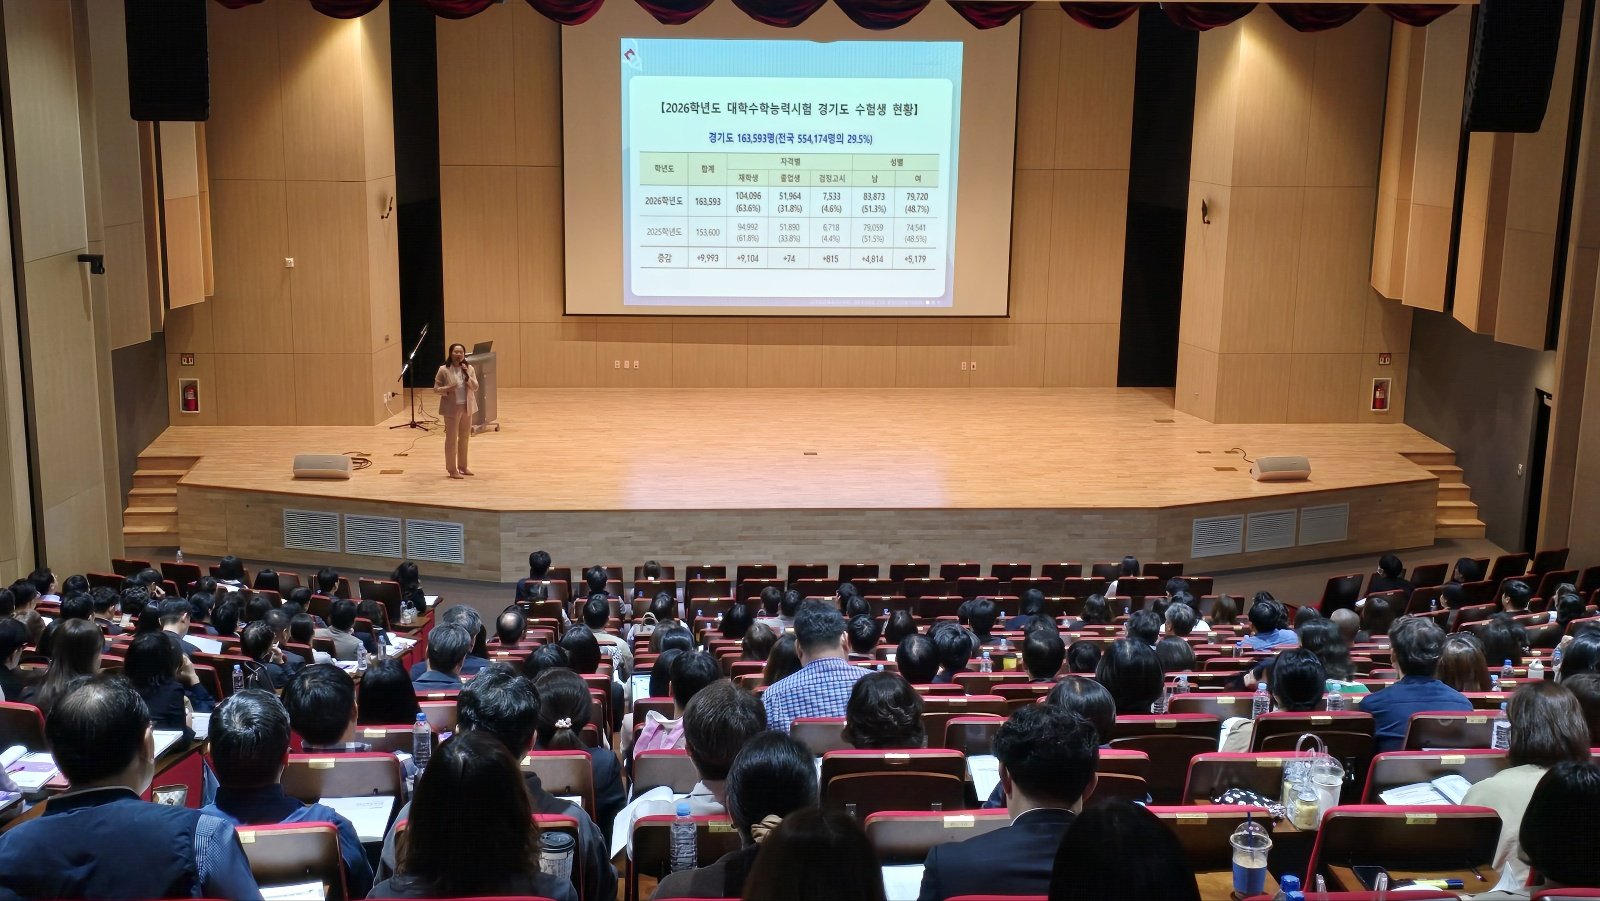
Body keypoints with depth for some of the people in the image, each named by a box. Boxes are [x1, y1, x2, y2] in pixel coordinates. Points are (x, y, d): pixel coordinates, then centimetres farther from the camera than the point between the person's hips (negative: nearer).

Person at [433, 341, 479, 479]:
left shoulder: (470, 369, 3)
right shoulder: (444, 370, -8)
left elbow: (475, 387, -3)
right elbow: (436, 389, -4)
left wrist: (467, 375, -16)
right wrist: (447, 389, -23)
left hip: (467, 408, 4)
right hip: (452, 409, -4)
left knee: (464, 438, 13)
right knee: (451, 439, -1)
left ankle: (463, 466, 25)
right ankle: (452, 469, 6)